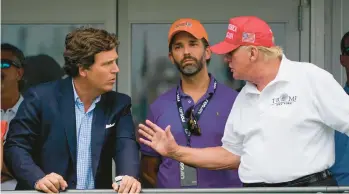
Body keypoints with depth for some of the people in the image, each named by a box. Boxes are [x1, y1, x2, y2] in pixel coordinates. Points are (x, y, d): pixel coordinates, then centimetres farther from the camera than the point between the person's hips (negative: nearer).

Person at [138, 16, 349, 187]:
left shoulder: (311, 79, -7)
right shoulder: (244, 97, 13)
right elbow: (230, 154, 19)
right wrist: (175, 152, 13)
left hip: (309, 186, -6)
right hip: (254, 188, 6)